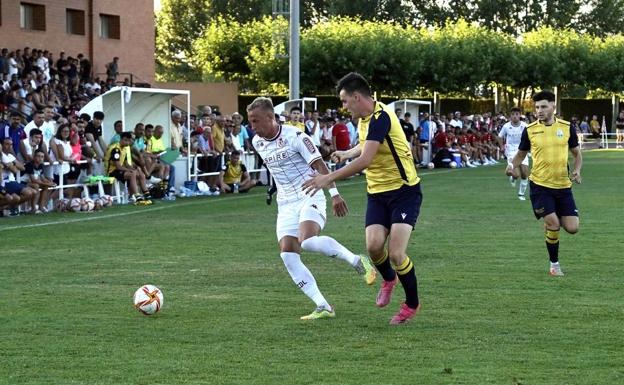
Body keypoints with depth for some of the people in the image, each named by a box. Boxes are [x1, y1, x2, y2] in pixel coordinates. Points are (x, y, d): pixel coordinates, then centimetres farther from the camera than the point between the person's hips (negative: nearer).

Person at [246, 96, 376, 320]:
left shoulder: (295, 136, -12)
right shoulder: (257, 143, 8)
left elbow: (319, 165, -13)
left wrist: (334, 194, -18)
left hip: (310, 198, -7)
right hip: (286, 205, 7)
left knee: (307, 241, -33)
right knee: (287, 254, -11)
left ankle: (356, 261, -14)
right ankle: (323, 307, -9)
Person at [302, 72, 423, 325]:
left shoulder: (381, 118, -21)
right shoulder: (365, 118, 9)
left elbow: (365, 161, -29)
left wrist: (328, 178, -25)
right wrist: (347, 153, 15)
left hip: (404, 191, -7)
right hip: (378, 192, 7)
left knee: (396, 254, -16)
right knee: (374, 245, -13)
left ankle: (412, 304, 8)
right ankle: (388, 279, 20)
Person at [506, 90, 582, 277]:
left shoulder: (566, 128, 1)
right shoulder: (530, 130, -3)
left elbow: (577, 153, 12)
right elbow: (521, 154, 9)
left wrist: (577, 170, -7)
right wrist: (513, 166, -11)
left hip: (563, 185, 2)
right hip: (540, 184, -2)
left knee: (572, 228, -3)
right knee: (553, 223, -13)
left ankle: (550, 221, 32)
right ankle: (554, 265, 7)